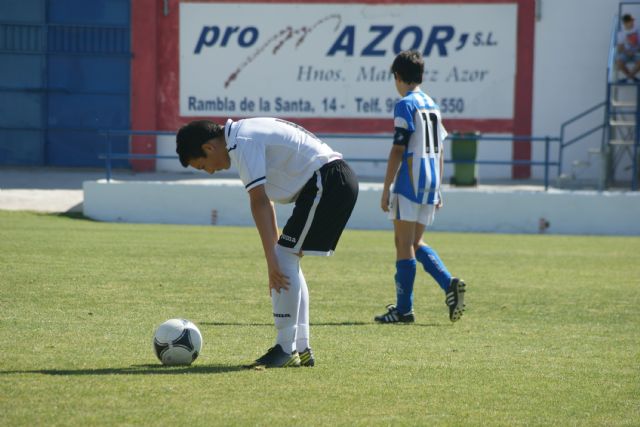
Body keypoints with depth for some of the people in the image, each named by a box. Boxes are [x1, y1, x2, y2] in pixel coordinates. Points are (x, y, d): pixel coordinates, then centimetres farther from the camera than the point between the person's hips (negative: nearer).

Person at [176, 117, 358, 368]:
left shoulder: (242, 143, -14)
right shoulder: (246, 135, 17)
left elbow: (259, 202, -20)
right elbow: (265, 201, 22)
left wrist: (272, 260, -21)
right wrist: (276, 254, 23)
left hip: (327, 182, -10)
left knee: (285, 261, -10)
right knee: (286, 262, 13)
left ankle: (286, 349, -7)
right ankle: (301, 349, 14)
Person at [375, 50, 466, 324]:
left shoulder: (406, 105, -9)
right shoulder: (432, 105, 15)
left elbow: (398, 150, -14)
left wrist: (386, 189, -11)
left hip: (410, 183, -8)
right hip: (430, 184, 8)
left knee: (404, 244, -3)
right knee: (415, 243, 16)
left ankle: (403, 309, -2)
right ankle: (449, 284, -3)